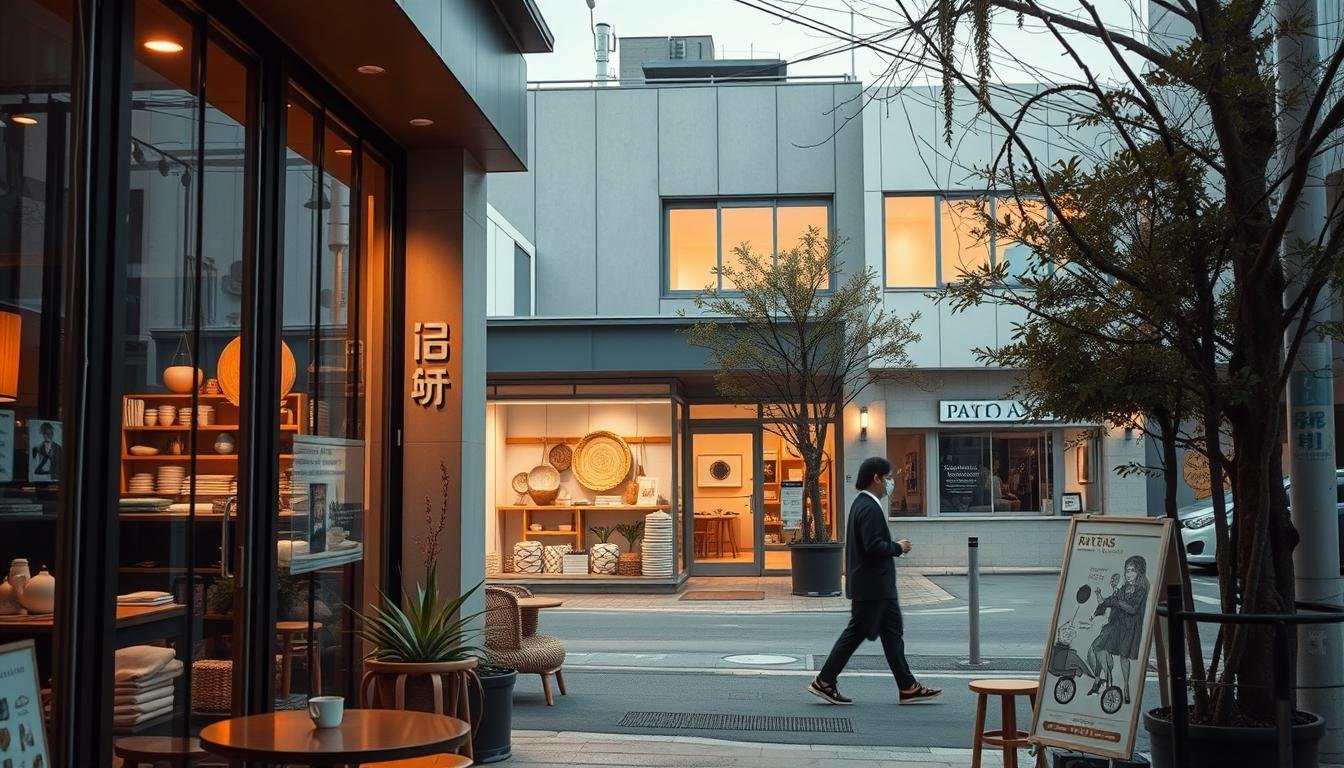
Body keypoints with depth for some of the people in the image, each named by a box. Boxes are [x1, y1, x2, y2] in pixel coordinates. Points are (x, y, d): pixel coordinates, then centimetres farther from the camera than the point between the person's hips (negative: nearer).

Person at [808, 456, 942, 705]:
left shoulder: (863, 504, 13)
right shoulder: (869, 508, -19)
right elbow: (874, 547, -27)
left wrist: (894, 546, 10)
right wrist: (898, 548, -12)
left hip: (879, 586, 11)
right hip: (871, 586, -11)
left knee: (892, 633, 10)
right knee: (856, 633, -2)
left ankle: (908, 687, 14)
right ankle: (824, 682, 7)